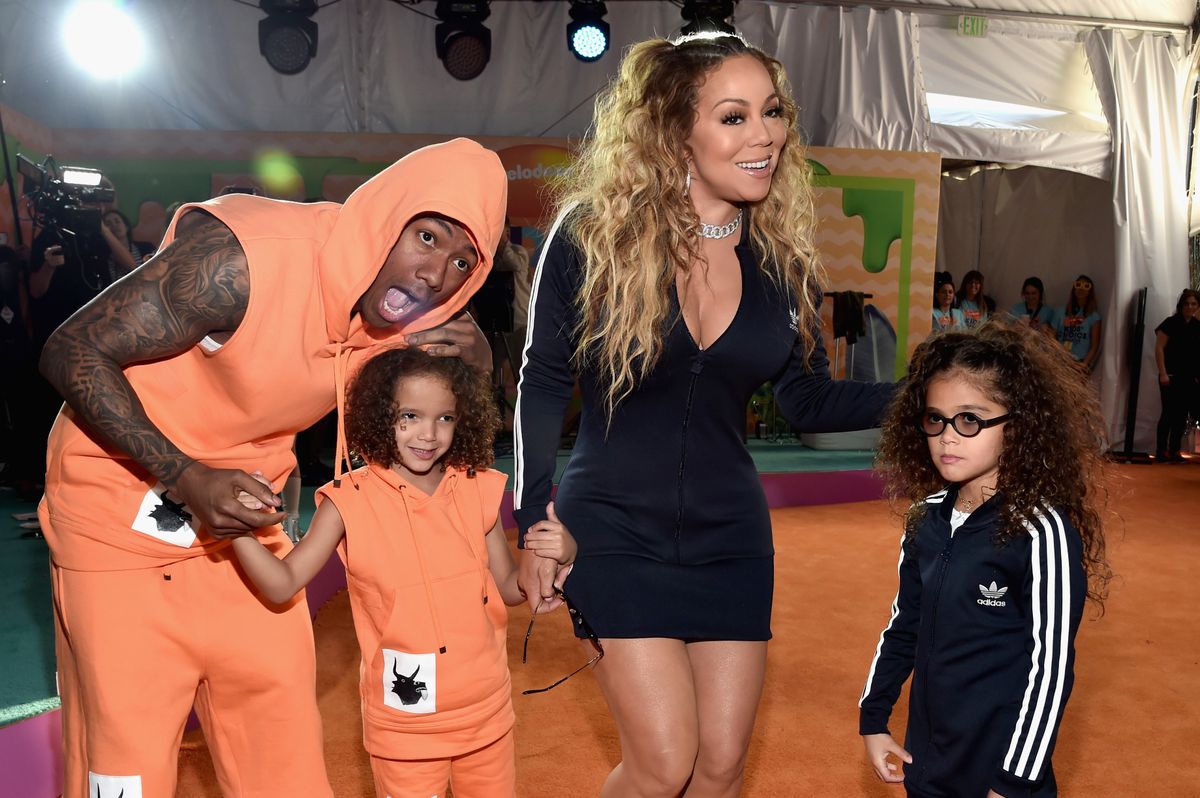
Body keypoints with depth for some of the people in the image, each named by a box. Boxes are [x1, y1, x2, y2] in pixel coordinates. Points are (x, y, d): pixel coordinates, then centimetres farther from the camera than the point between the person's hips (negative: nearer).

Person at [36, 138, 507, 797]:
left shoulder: (402, 302, -9)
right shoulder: (243, 259, -28)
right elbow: (72, 353, -21)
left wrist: (470, 352, -18)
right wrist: (185, 477, -28)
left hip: (243, 513, 5)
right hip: (122, 510, -5)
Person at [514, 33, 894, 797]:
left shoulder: (782, 255, -2)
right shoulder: (593, 232, -13)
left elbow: (809, 399, 6)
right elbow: (544, 384, -5)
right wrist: (534, 521, -6)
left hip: (731, 537, 4)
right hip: (615, 532, -3)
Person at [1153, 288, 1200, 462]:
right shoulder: (1171, 323, -4)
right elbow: (1159, 348, -8)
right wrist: (1163, 373, -14)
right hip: (1172, 376, -5)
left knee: (1181, 415, 7)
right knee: (1169, 413, -3)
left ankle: (1174, 451, 13)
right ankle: (1161, 452, 3)